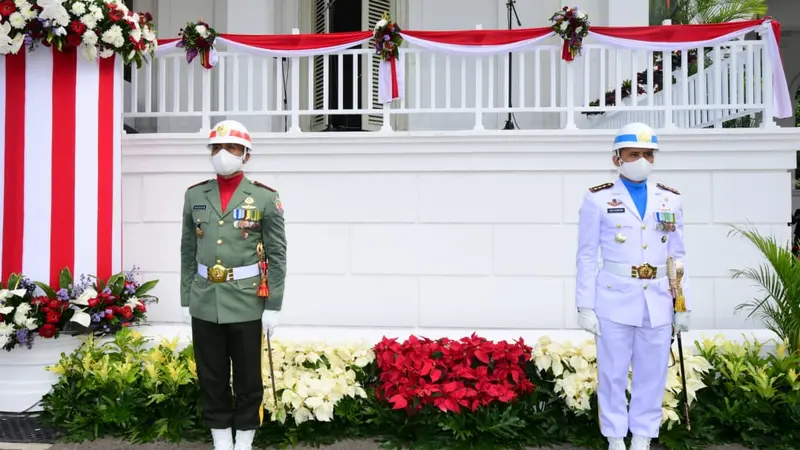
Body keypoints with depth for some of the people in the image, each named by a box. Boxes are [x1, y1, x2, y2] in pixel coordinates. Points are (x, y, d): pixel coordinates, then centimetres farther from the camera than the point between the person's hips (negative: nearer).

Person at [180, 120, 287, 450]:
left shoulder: (265, 198, -3)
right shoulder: (195, 196, 7)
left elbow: (277, 256, -4)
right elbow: (188, 253, 11)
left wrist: (273, 307, -7)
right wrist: (186, 300, 9)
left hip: (247, 305, -3)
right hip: (204, 304, 3)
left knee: (248, 377, 7)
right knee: (211, 377, 11)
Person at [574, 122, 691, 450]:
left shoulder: (671, 200, 7)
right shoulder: (598, 199, -3)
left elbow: (678, 256, 10)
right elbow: (587, 256, -2)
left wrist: (683, 305, 6)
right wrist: (585, 306, -6)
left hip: (658, 301, 3)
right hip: (615, 299, -3)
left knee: (652, 374, 9)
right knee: (612, 373, 5)